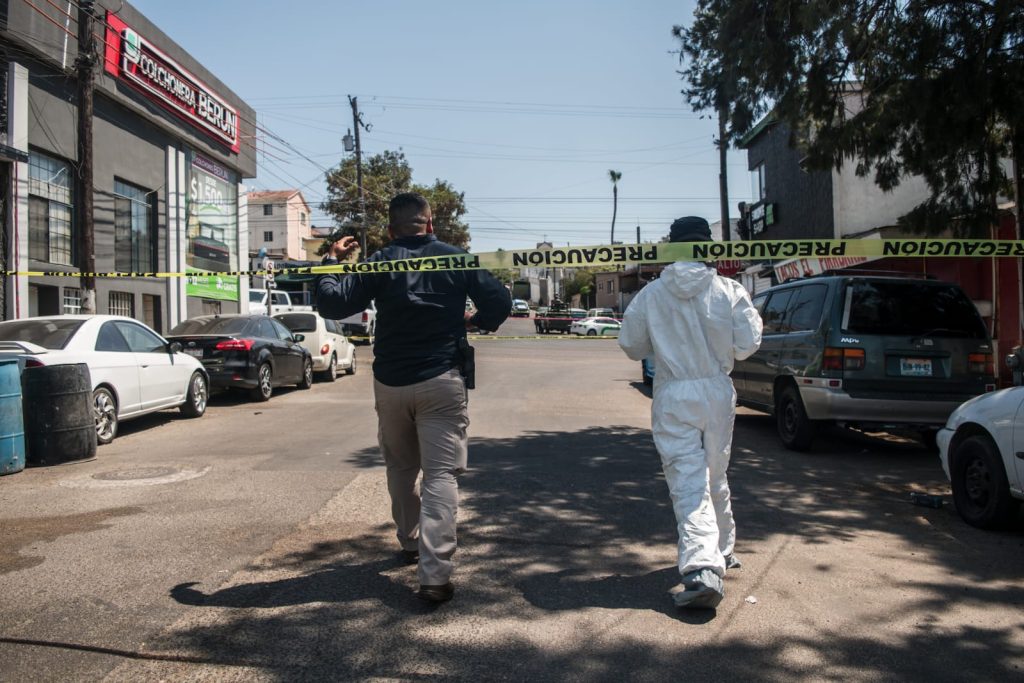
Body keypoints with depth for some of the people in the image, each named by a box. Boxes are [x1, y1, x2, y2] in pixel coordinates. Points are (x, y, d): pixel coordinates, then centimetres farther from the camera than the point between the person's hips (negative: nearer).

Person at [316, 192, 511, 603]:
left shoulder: (379, 263, -1)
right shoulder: (457, 259, 1)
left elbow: (331, 304, -5)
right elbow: (500, 302, -1)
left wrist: (332, 260, 10)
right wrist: (475, 321, 18)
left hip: (391, 383, 2)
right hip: (442, 382, -1)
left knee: (400, 468, 21)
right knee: (441, 474, -4)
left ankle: (410, 544, 36)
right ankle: (435, 573, -14)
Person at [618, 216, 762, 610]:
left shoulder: (651, 295, -5)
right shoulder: (730, 291, -5)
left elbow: (631, 346, 2)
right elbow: (746, 346, -2)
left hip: (672, 399, -2)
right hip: (718, 393, 2)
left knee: (689, 485, -4)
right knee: (715, 477, 20)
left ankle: (702, 569, -19)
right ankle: (722, 552, 37)